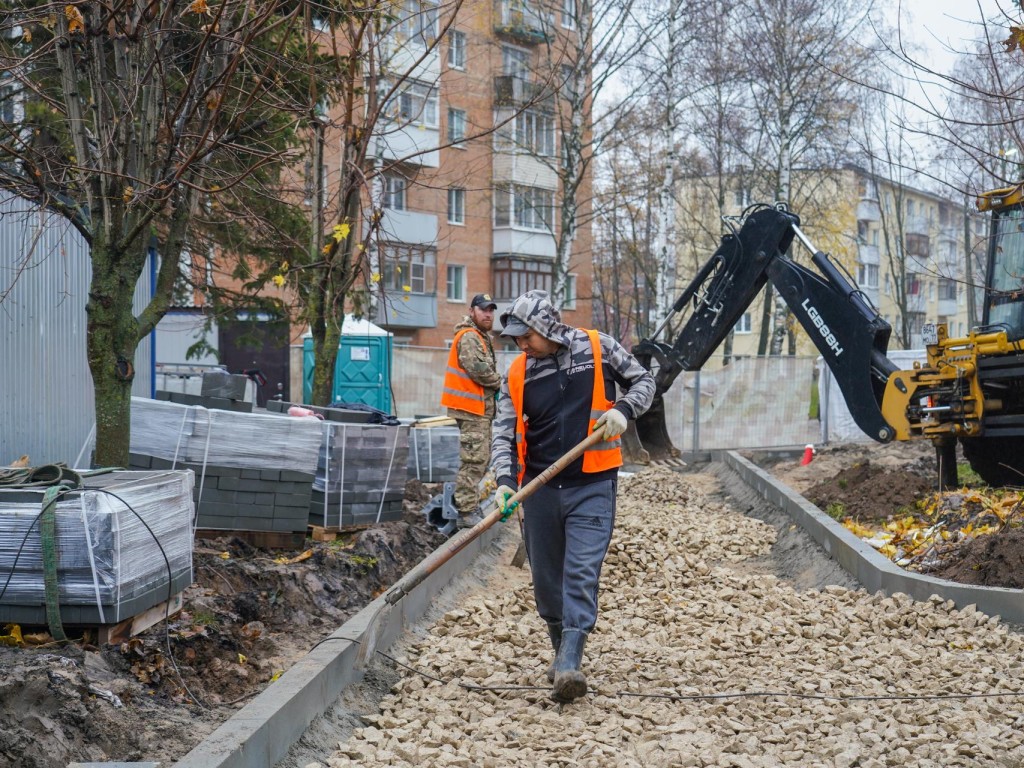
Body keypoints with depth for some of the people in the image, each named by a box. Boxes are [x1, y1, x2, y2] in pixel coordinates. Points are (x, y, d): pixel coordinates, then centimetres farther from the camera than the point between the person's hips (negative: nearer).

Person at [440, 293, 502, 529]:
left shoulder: (482, 337, 22)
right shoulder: (469, 337, -12)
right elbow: (479, 369, -22)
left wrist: (496, 384, 6)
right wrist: (500, 383, -6)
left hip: (481, 407, 11)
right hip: (471, 407, -11)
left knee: (480, 458, 16)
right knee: (474, 459, -12)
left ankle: (469, 504, 24)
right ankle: (466, 512, -12)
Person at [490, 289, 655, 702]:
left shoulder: (598, 348, -1)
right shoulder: (518, 373, 3)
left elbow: (643, 381, 11)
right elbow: (504, 434, -1)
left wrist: (623, 410, -10)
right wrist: (506, 480, -18)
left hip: (591, 485, -3)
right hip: (539, 489, 3)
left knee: (582, 573, -12)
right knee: (547, 578, 10)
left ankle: (569, 665, -17)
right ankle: (562, 651, 29)